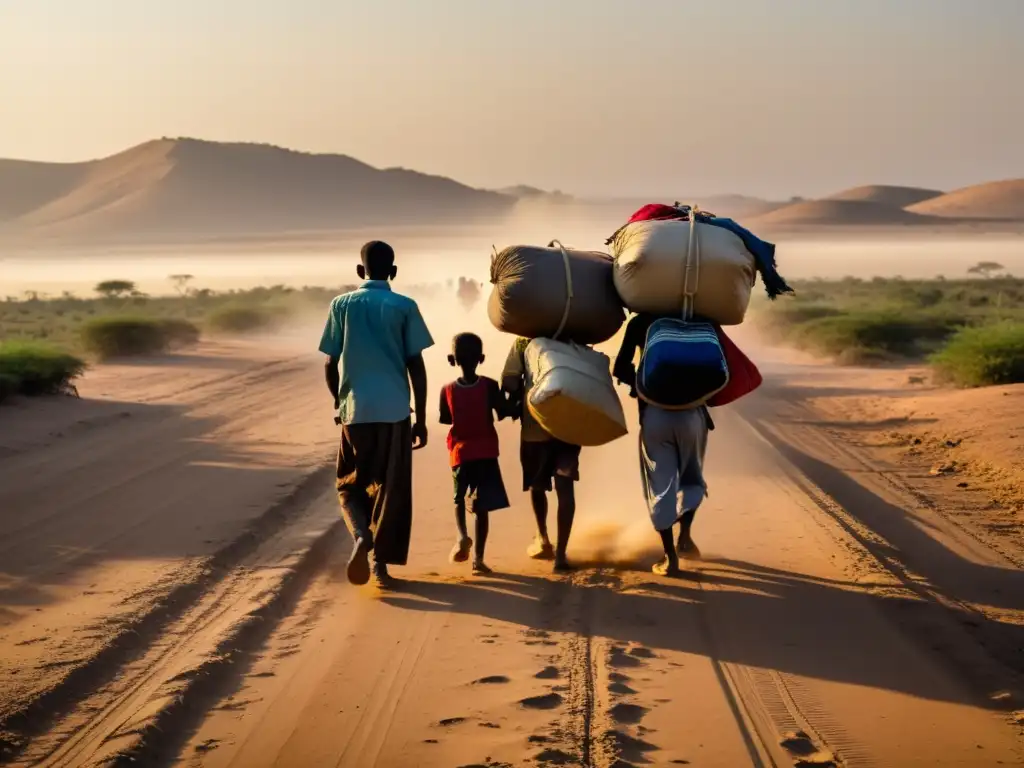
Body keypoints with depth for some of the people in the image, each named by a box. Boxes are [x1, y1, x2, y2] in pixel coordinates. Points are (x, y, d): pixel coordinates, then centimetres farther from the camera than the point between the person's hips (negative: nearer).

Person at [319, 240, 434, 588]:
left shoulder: (341, 305, 4)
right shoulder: (404, 307, 0)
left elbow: (330, 365, 5)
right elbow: (416, 366, -2)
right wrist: (421, 419, 4)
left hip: (355, 409, 1)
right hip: (394, 410, -1)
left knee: (350, 485, 14)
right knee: (391, 489, 10)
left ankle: (361, 536, -14)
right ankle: (381, 563, 8)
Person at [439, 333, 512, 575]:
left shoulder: (448, 390, -6)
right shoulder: (489, 386, -10)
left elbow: (445, 419, 5)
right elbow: (502, 414, -6)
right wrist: (504, 395, 11)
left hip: (460, 453, 1)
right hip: (485, 452, -1)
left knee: (459, 498, 21)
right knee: (481, 506, 3)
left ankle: (462, 535, -4)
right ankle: (478, 558, -1)